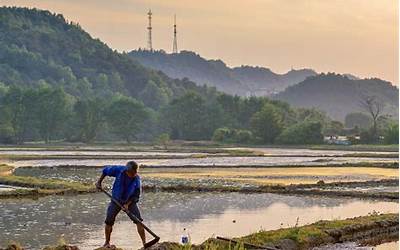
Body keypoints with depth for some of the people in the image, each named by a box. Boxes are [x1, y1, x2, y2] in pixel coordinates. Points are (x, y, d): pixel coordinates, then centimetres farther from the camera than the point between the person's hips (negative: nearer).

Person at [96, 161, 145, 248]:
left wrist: (127, 204, -22)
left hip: (130, 201, 0)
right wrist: (99, 182, 0)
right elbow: (105, 170, -3)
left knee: (139, 221, -11)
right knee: (109, 221, 0)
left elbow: (135, 195, -12)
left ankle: (144, 242, -7)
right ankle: (107, 242, 21)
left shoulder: (137, 179, -19)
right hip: (116, 200, 0)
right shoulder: (119, 170, -21)